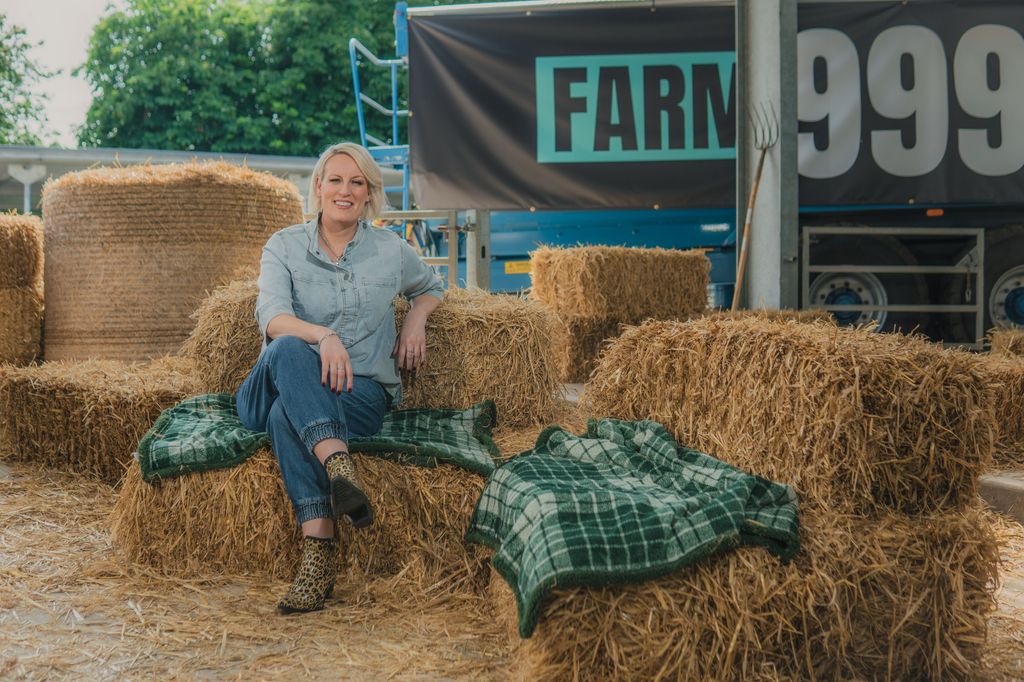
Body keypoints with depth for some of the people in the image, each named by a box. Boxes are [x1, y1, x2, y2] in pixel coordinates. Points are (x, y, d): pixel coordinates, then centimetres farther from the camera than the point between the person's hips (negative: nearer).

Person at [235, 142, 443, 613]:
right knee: (288, 348, -37)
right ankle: (339, 467, -53)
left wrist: (416, 318, 10)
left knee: (286, 414, -35)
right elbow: (272, 317, -11)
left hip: (363, 390, 0)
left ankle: (319, 554, -46)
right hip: (281, 383, 1)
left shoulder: (391, 250, 12)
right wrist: (323, 336, -31)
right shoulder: (284, 247, 7)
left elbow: (431, 287, 33)